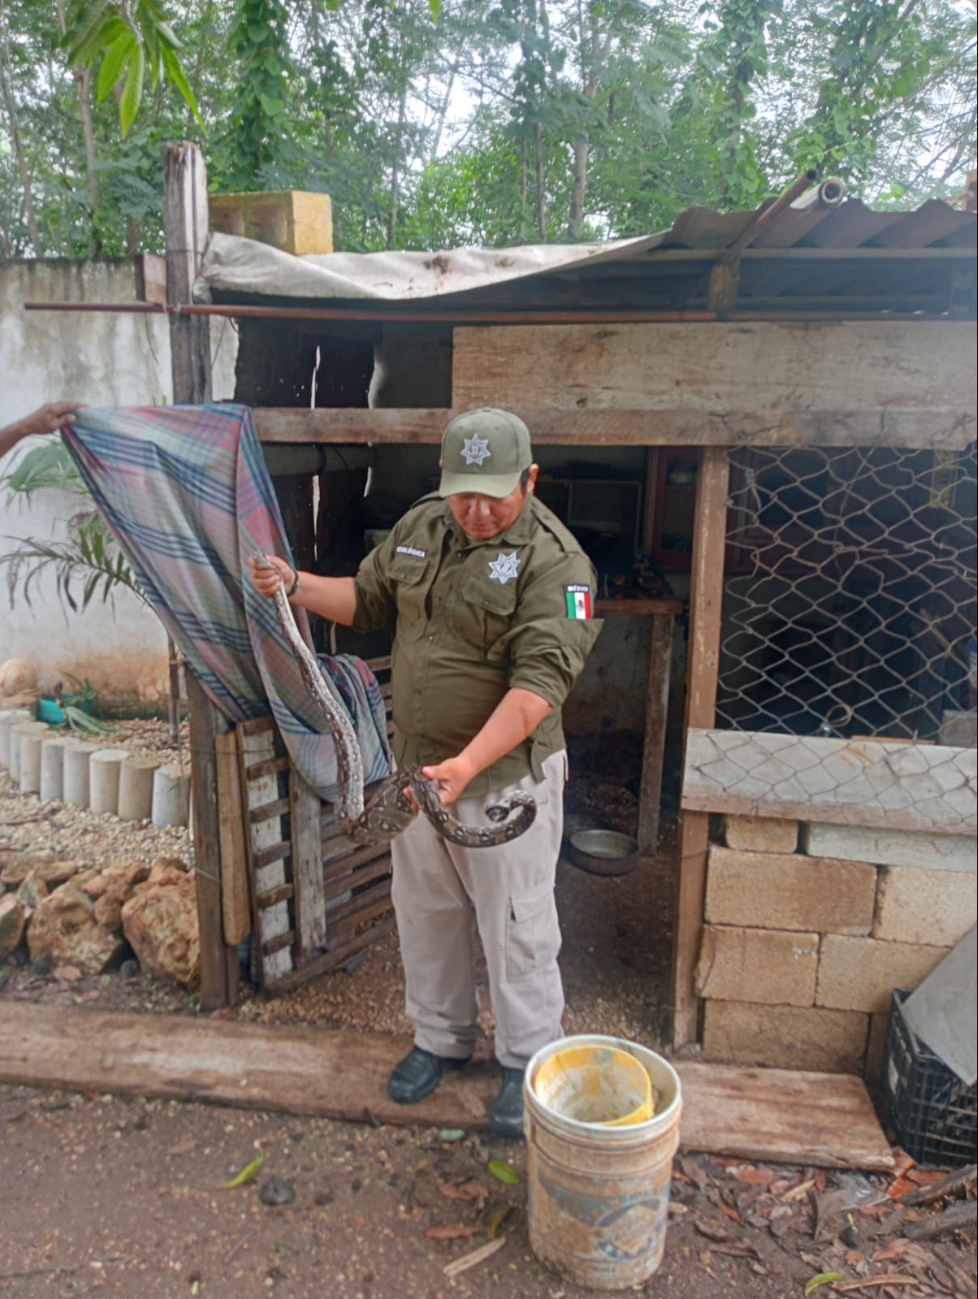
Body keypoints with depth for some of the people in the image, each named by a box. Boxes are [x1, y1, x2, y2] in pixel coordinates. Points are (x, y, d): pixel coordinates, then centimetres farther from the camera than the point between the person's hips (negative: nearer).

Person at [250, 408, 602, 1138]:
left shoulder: (553, 559, -19)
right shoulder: (420, 526, 3)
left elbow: (539, 685, -26)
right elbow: (369, 601, 16)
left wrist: (467, 764, -35)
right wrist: (295, 586, 1)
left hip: (506, 775, -6)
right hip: (418, 764, 7)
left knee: (516, 927, 8)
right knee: (424, 913, 20)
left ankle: (529, 1063, 32)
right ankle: (441, 1038, 43)